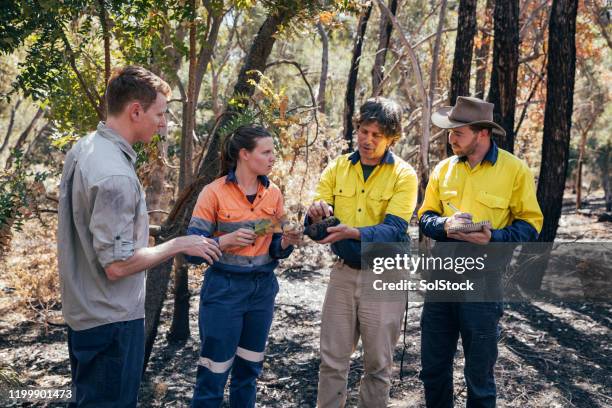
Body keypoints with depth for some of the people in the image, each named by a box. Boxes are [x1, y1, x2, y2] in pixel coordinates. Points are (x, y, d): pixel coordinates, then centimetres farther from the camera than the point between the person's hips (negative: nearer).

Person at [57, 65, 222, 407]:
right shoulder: (115, 175, -26)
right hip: (111, 321, -10)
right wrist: (179, 245, -16)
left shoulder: (82, 149, 4)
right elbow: (117, 264, -26)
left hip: (83, 312, 10)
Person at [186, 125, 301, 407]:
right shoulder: (214, 192, -12)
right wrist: (225, 241, -27)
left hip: (263, 289, 5)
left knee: (249, 369, 15)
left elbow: (273, 249, 9)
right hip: (224, 289, -5)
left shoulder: (273, 194, 3)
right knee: (213, 374, 0)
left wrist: (286, 243, -13)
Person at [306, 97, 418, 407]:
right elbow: (315, 220, -3)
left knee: (378, 363, 10)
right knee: (332, 359, 9)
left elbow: (394, 230, -19)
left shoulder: (403, 175, -8)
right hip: (343, 272, 3)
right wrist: (316, 215, -27)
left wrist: (352, 233, -35)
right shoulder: (337, 168, 2)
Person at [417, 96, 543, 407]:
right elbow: (425, 217, 10)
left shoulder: (515, 170, -6)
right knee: (433, 368, 13)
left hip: (482, 280, -4)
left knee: (479, 375, 9)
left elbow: (530, 224, -3)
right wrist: (444, 225, -13)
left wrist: (494, 237, -21)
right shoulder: (444, 168, 7)